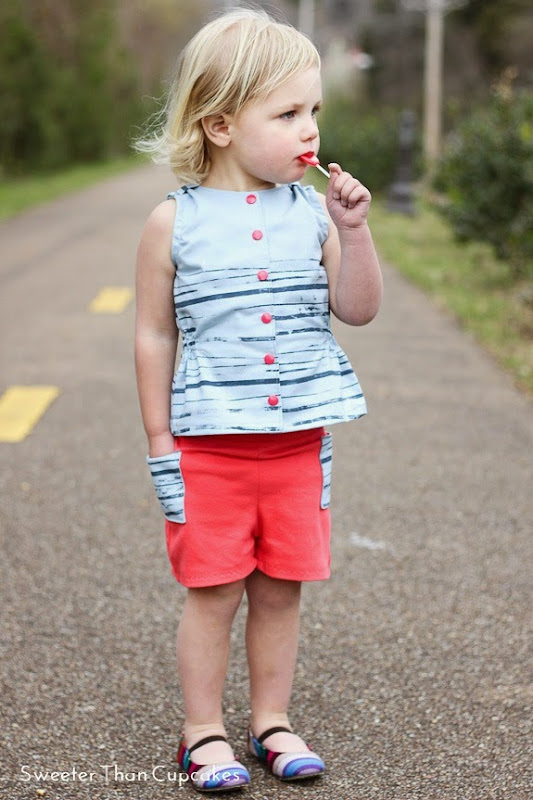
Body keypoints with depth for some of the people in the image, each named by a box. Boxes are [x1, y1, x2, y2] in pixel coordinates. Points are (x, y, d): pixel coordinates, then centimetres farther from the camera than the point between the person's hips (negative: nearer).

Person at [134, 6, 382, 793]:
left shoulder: (313, 212, 1)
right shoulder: (175, 222, -6)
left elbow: (358, 310, 2)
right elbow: (154, 337, -1)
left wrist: (354, 229, -12)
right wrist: (160, 447, -1)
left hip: (297, 443, 3)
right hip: (208, 447, -2)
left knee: (282, 586, 11)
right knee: (213, 590, 5)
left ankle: (272, 721, 27)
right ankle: (204, 731, 21)